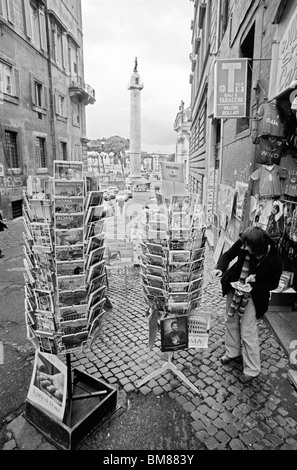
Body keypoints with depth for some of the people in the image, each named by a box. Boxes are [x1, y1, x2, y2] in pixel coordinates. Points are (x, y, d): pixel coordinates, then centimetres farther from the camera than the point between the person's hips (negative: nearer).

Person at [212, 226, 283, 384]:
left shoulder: (274, 261, -28)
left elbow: (273, 283, -12)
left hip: (253, 295, -5)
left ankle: (252, 369, 24)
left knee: (248, 332, 2)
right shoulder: (242, 243, -22)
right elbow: (228, 255, -4)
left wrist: (253, 285, -26)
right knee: (231, 321, 20)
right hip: (234, 288, 5)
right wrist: (220, 268, -23)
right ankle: (233, 353, 45)